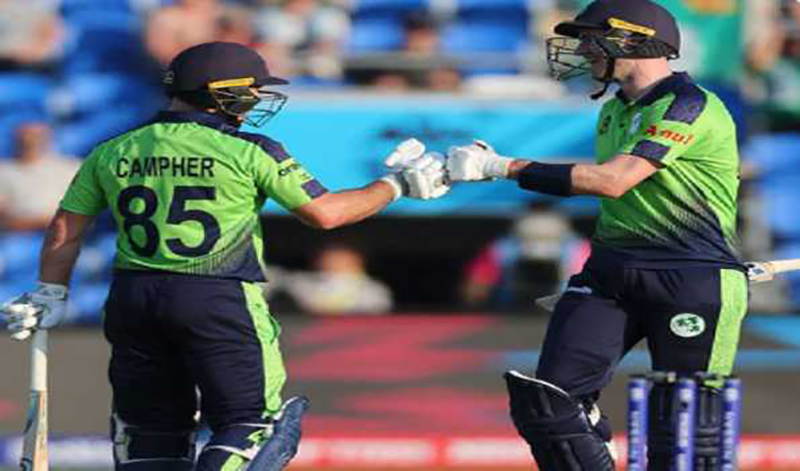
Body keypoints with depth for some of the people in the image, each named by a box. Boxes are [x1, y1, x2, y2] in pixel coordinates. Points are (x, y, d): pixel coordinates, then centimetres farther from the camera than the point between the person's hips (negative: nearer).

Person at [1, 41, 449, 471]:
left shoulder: (112, 153, 9)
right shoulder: (250, 152, -4)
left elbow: (65, 230, 12)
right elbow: (324, 213, -3)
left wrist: (51, 294, 24)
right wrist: (395, 185, 11)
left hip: (131, 298, 5)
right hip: (221, 302, -5)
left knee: (150, 427, 15)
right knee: (249, 421, 1)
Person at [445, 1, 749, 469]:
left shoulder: (691, 106, -13)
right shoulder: (614, 112, 17)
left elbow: (613, 181, -22)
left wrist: (503, 167, -22)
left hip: (693, 281, -8)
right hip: (612, 273, 8)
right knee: (548, 401, -9)